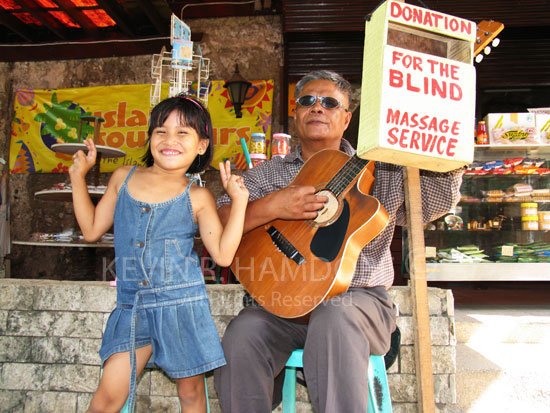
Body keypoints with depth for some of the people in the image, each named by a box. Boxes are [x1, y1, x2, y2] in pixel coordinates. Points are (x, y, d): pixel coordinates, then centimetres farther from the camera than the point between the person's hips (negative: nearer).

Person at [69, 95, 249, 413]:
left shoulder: (198, 198, -2)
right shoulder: (123, 178, 7)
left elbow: (224, 254, -7)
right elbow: (92, 230, 14)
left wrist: (239, 200, -11)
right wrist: (78, 177, 11)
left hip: (182, 304, -2)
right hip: (132, 306, 2)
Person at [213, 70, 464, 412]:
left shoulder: (382, 173, 12)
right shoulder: (269, 174, 13)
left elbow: (438, 199, 0)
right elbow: (219, 221, 2)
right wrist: (270, 207, -13)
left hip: (359, 297, -1)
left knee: (334, 320, -35)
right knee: (241, 337, -27)